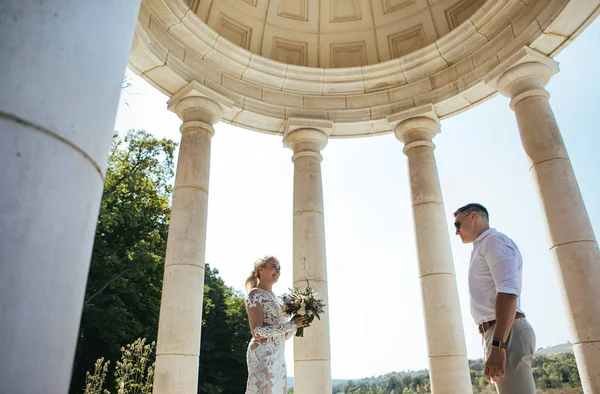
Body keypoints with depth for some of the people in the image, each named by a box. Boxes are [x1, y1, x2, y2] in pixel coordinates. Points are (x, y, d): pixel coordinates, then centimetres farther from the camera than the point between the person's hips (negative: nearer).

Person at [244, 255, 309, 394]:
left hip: (279, 357, 8)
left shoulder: (274, 298, 18)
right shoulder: (255, 294, -6)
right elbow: (257, 332, -17)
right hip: (263, 355, -8)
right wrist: (290, 324, -16)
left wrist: (296, 324, 0)